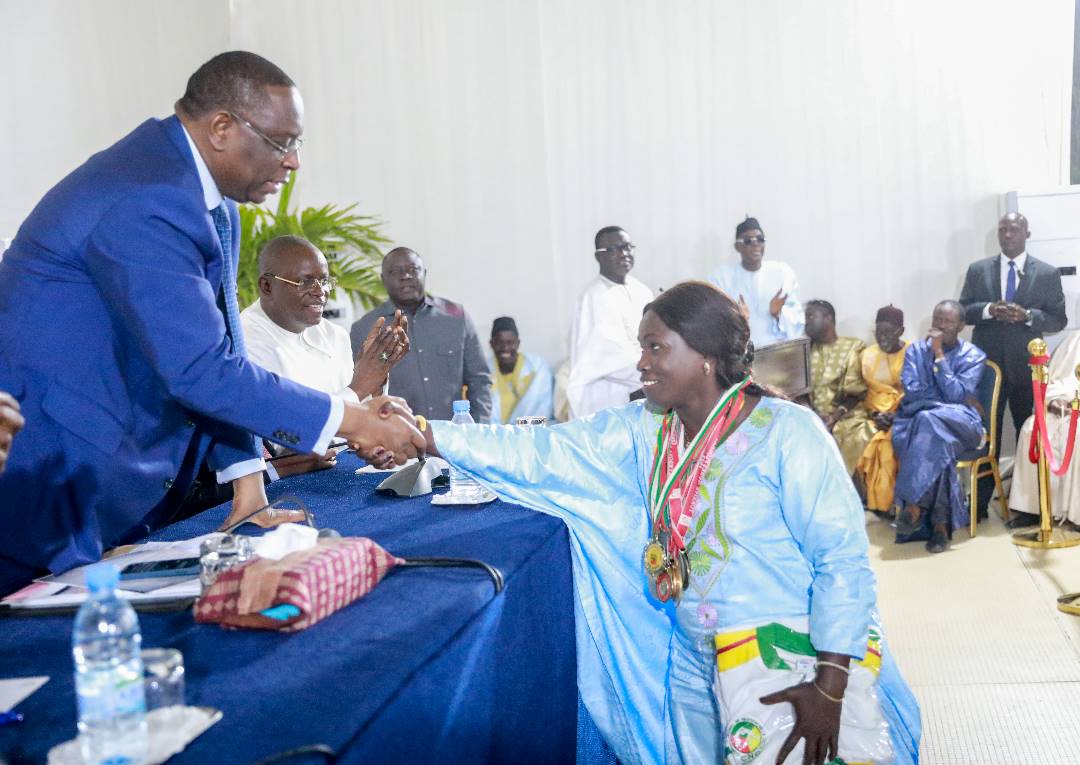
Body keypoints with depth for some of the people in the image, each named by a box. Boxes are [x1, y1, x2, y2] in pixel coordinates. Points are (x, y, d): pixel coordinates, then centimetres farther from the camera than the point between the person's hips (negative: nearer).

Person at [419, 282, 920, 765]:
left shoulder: (787, 432, -14)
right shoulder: (643, 431, 1)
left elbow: (843, 558, -16)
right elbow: (544, 452, -4)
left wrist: (829, 686, -21)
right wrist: (425, 436, -11)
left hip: (808, 654, -5)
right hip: (705, 665, 5)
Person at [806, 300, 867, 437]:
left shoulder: (852, 348, 5)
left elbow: (855, 393, 0)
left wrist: (836, 416, -17)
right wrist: (812, 413, -12)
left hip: (843, 417, -2)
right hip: (812, 415, 2)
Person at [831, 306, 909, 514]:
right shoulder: (868, 355, 11)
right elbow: (865, 390, 10)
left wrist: (896, 415, -20)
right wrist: (875, 413, -9)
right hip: (875, 412, 4)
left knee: (884, 440, -33)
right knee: (845, 431, -25)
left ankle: (883, 501, -21)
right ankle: (864, 495, -18)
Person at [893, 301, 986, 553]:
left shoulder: (973, 356, 5)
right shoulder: (916, 350, 11)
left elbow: (956, 395, -11)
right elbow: (911, 391, -2)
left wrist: (939, 354, -11)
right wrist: (944, 398, -8)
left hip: (959, 423, -1)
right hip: (916, 421, 2)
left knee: (930, 421, -37)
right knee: (937, 445, -36)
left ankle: (915, 504, -35)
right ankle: (940, 522, -32)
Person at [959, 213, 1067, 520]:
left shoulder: (1047, 273, 3)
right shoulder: (977, 270, 7)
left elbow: (1059, 319, 0)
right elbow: (963, 311, 5)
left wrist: (1027, 316, -17)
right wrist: (989, 309, -14)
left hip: (1026, 367, -1)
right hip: (987, 364, 1)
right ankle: (980, 503, 11)